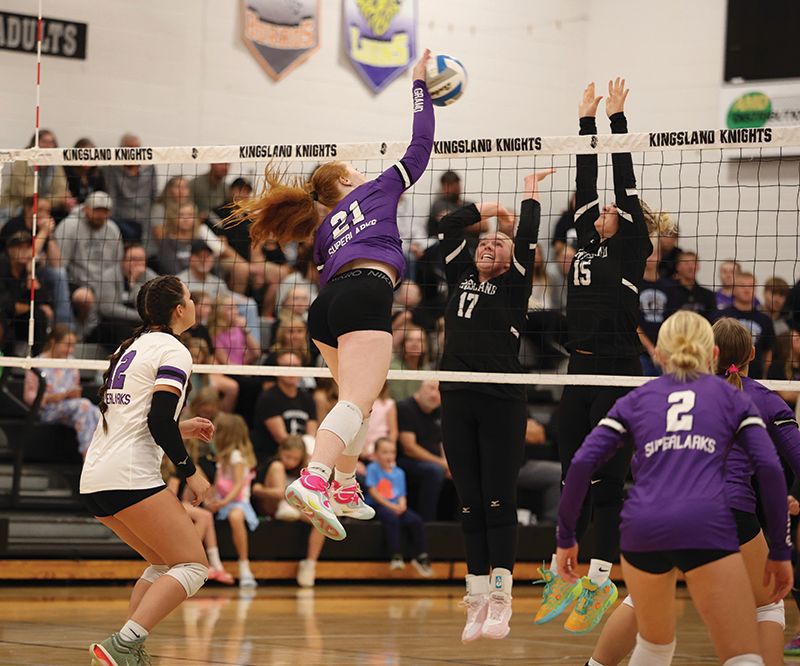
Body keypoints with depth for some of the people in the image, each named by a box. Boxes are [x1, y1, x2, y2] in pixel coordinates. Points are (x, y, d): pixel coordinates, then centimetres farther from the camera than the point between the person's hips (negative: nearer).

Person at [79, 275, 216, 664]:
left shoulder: (132, 347, 21)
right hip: (128, 476, -9)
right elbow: (158, 420, -16)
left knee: (165, 565, 19)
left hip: (94, 480, 9)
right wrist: (190, 473, -8)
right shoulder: (173, 351, -5)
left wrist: (180, 429, 28)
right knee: (193, 566, -6)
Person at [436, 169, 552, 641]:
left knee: (500, 503, -5)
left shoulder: (515, 285, 5)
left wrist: (531, 198, 4)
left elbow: (527, 240, -6)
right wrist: (489, 208, 15)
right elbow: (447, 226, 11)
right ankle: (477, 605, 7)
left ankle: (501, 606, -4)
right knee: (470, 505, 5)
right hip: (457, 402, 4)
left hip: (503, 403, -4)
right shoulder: (462, 277, 15)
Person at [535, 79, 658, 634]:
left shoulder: (630, 251, -2)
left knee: (608, 482, -4)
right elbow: (587, 185, 16)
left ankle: (601, 584, -1)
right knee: (573, 478, 10)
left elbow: (625, 186, -7)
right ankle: (562, 579, 16)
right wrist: (587, 121, 15)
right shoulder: (588, 246, 14)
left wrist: (617, 120, -6)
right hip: (580, 373, 7)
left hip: (618, 375, -7)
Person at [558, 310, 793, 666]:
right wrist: (779, 550, 10)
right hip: (707, 529, -3)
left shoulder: (637, 399, 23)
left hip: (643, 527, 3)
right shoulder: (732, 397, 20)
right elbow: (770, 469, 6)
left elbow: (582, 464, 11)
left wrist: (566, 537, 18)